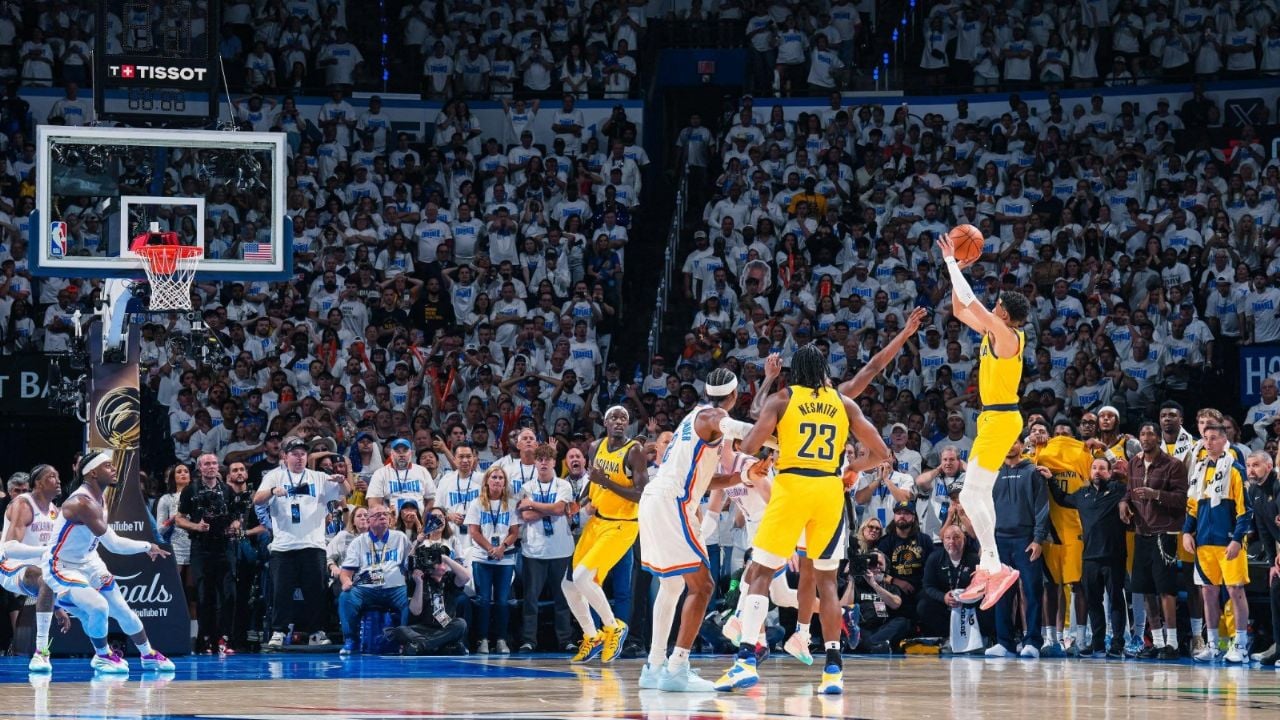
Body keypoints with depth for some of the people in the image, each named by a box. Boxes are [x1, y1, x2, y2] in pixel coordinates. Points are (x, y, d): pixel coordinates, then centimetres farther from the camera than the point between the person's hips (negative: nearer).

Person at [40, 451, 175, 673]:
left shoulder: (99, 500, 1)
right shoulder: (82, 502, -30)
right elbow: (114, 544, -30)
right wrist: (147, 547, -20)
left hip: (87, 563, 9)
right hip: (61, 568, -9)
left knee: (122, 609, 14)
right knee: (98, 607, -27)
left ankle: (148, 655, 33)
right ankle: (103, 656, 0)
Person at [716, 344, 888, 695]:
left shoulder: (781, 399, 3)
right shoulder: (843, 403, 11)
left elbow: (749, 447, -7)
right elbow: (880, 452, 10)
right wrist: (855, 468, 27)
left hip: (792, 485, -3)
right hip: (830, 490, 3)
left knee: (760, 572, 3)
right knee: (826, 577, 15)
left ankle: (746, 660, -12)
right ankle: (833, 669, 8)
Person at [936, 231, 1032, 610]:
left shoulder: (1006, 335, -17)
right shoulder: (992, 333, 9)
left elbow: (969, 301, -22)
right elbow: (960, 309, 19)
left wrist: (952, 263, -14)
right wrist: (957, 270, 10)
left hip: (1001, 420, -10)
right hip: (993, 418, 10)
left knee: (971, 495, -14)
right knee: (980, 494, 14)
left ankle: (995, 567, -17)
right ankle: (987, 568, 18)